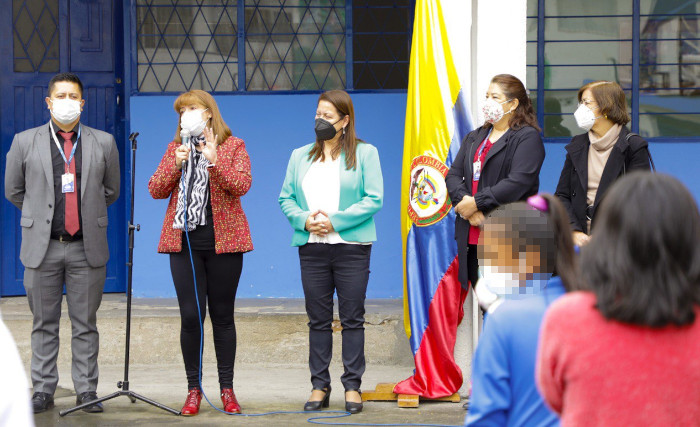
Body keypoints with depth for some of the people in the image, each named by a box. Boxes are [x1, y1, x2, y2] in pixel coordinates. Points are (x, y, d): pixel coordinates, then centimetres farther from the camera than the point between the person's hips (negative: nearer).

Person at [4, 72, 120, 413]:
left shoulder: (103, 143, 6)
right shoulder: (25, 142, 4)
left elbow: (111, 191, 16)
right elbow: (13, 191, 13)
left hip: (87, 248, 0)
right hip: (42, 246, 0)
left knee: (85, 324, 4)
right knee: (44, 324, 6)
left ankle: (87, 391, 10)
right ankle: (43, 390, 13)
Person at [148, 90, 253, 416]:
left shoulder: (233, 146, 5)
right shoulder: (175, 148, 14)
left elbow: (242, 185, -11)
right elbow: (156, 190, 6)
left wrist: (214, 161, -22)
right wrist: (176, 164, -9)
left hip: (223, 240, -2)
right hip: (184, 241, 2)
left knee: (222, 315, 3)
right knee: (190, 315, -3)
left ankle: (227, 389, 10)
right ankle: (193, 389, 6)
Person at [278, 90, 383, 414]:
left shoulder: (365, 154, 3)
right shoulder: (300, 156, 15)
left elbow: (373, 200, -6)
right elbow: (286, 198, 11)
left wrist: (334, 221, -14)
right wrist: (304, 220, -9)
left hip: (351, 246, -3)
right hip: (311, 247, 3)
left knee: (352, 318, -1)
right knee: (318, 319, 5)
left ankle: (352, 386, 5)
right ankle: (319, 386, 10)